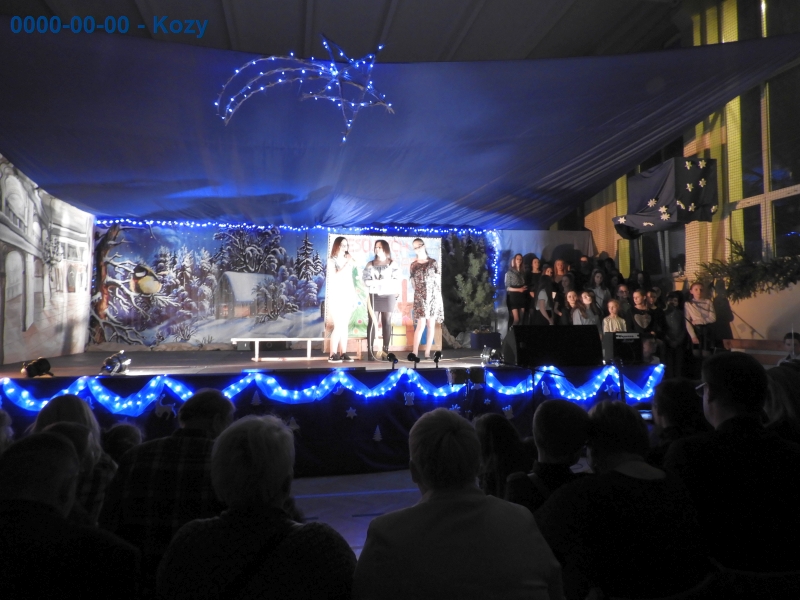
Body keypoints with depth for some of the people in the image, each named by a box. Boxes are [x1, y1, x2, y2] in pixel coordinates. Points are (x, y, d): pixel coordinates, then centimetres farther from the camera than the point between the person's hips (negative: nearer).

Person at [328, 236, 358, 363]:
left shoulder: (349, 261, 14)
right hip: (336, 297, -5)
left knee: (345, 326, 2)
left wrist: (354, 297, 12)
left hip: (347, 297, 5)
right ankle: (333, 354, -9)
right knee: (338, 326, -12)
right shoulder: (332, 261, 0)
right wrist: (347, 265, -14)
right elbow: (335, 277, -16)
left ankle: (343, 353, 4)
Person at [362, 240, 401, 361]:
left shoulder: (393, 264, 5)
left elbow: (396, 281, -6)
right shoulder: (370, 264, 9)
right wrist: (385, 281, -10)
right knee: (372, 323, -5)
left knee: (387, 323, 3)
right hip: (374, 296, 0)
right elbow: (366, 281, 0)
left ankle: (386, 351, 8)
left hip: (388, 296, 0)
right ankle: (370, 352, -5)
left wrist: (376, 282, -11)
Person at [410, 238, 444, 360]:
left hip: (433, 297, 1)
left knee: (431, 325, 3)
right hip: (420, 298, -1)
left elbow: (438, 281, 4)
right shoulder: (413, 265, 5)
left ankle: (427, 352, 10)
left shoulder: (433, 263, 5)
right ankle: (415, 352, -5)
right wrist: (420, 294, 5)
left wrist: (439, 296, -1)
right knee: (421, 325, -11)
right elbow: (414, 283, 9)